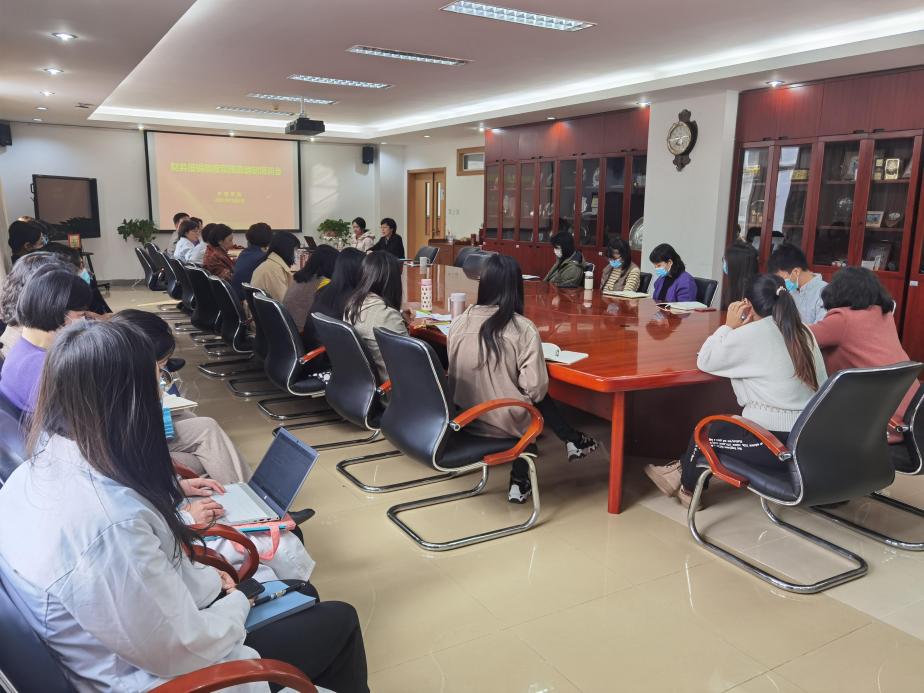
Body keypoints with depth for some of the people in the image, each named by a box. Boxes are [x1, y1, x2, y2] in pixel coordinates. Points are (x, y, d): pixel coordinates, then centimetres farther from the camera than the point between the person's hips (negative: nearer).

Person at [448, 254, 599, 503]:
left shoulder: (460, 321, -5)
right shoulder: (523, 328, -16)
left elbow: (454, 373, 6)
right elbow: (535, 388, -16)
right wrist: (532, 393, 6)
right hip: (503, 423, -4)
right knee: (540, 400, 23)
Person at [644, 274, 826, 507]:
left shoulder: (750, 334, -11)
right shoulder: (804, 332, 9)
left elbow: (704, 361, -4)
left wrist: (730, 326, 7)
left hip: (777, 442, -7)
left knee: (704, 432, 16)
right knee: (726, 425, 25)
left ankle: (687, 487, 40)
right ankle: (685, 470, 40)